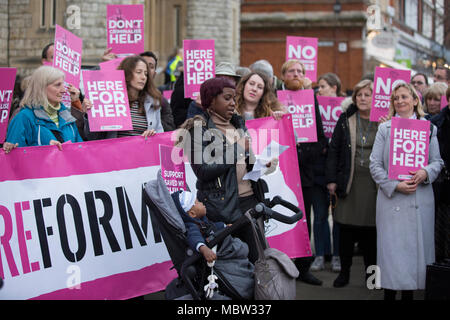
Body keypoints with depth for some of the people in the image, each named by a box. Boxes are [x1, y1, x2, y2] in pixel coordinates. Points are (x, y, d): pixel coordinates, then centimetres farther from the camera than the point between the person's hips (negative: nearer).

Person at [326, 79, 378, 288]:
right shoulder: (345, 120, 6)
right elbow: (334, 150, 7)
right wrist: (331, 180, 1)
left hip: (374, 183, -1)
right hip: (349, 182, 1)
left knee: (371, 230, 2)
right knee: (346, 228, 3)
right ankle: (344, 272, 15)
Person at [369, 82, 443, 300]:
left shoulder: (428, 128, 10)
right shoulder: (385, 129, 7)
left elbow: (437, 161, 9)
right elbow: (375, 164, 2)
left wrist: (425, 173, -14)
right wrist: (395, 185, -11)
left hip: (421, 198, 1)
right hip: (391, 198, -1)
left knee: (416, 245, 2)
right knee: (391, 247, -3)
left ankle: (409, 292, 12)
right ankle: (389, 293, 4)